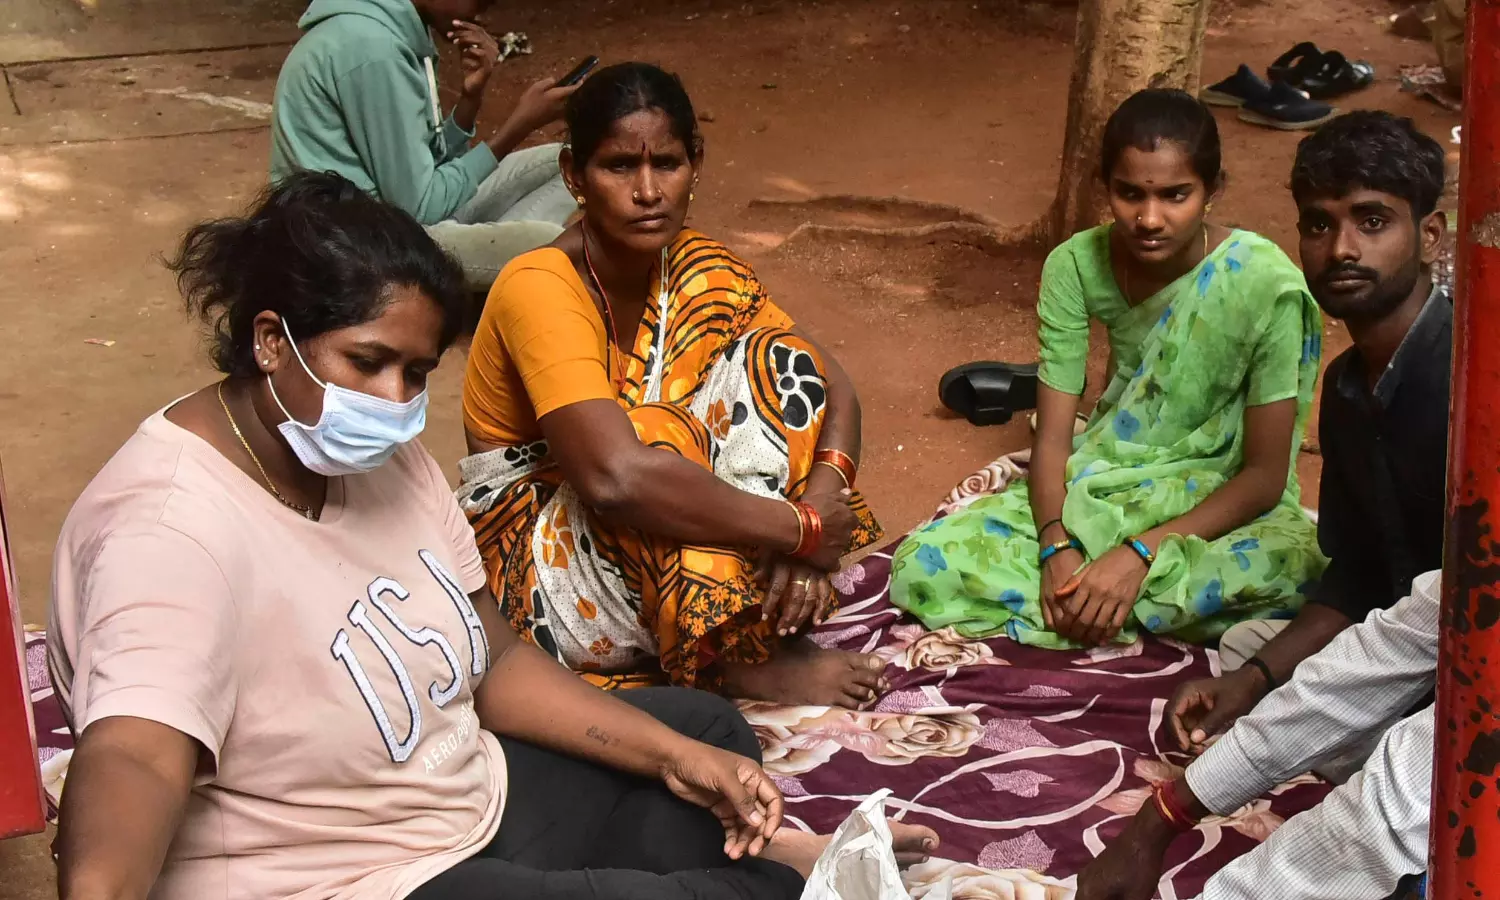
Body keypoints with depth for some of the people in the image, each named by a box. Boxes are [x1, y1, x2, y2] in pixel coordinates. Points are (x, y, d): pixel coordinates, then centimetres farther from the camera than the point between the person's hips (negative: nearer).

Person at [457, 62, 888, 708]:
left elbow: (832, 388, -3)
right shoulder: (537, 287, -26)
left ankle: (769, 614, -16)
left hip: (655, 552, 7)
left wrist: (819, 502, -25)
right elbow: (615, 477, -41)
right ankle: (739, 661, -20)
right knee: (656, 434, -34)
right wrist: (800, 527, -33)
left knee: (777, 361, -11)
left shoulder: (694, 266, -4)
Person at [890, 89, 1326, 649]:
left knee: (1305, 569, -38)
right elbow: (1052, 437, -7)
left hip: (1220, 508, -3)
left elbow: (1265, 475, -16)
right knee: (922, 564, -19)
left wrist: (1140, 553, -27)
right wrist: (1057, 549, -26)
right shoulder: (1076, 266, -9)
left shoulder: (1264, 284, -19)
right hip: (1099, 491, 3)